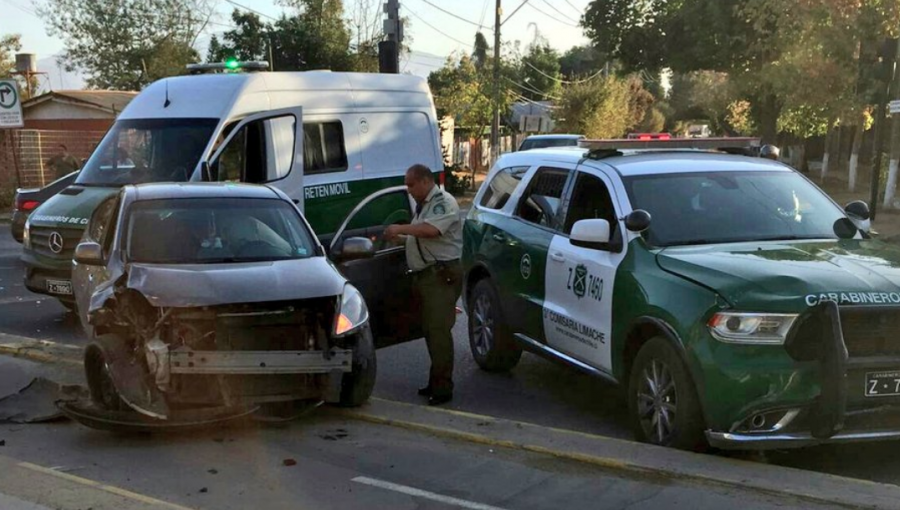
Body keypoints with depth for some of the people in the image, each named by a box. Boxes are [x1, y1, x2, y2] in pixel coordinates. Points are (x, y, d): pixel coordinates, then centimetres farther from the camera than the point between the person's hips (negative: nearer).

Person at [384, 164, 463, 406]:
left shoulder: (444, 202, -10)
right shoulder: (423, 205, 22)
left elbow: (431, 229, -27)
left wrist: (400, 229, -20)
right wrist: (399, 236, 12)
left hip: (441, 275, -10)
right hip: (425, 275, 10)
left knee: (439, 331, -12)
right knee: (431, 331, 12)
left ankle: (442, 387, -11)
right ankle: (436, 381, 19)